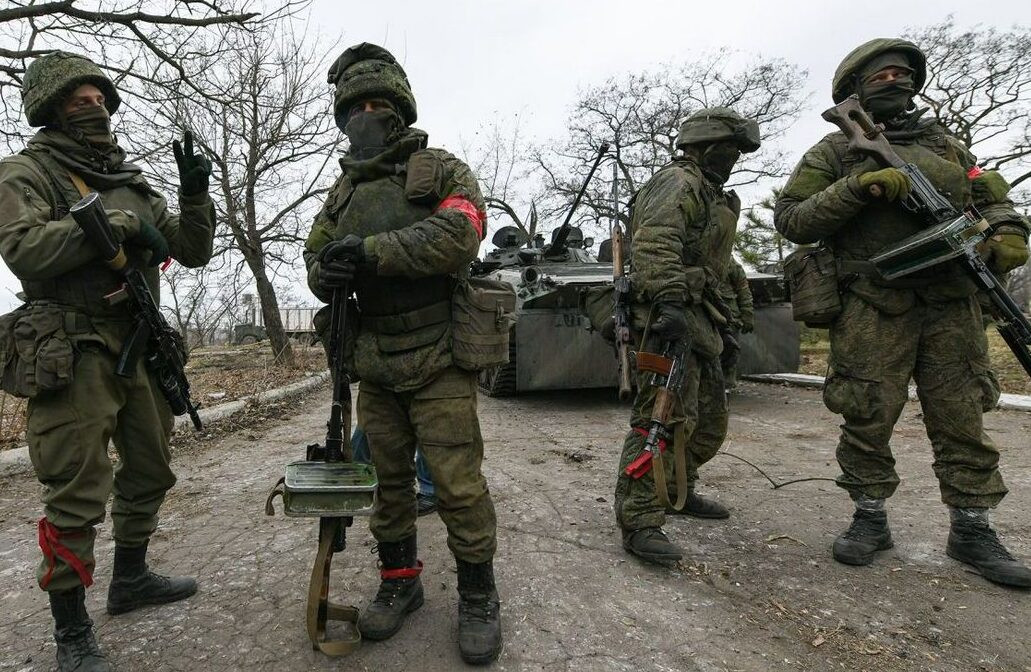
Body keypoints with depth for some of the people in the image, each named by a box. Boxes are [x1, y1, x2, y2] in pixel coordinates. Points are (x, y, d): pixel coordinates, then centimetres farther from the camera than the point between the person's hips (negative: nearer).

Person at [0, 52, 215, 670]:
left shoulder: (133, 183, 17)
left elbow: (193, 253, 13)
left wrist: (194, 196, -1)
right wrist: (116, 225, -20)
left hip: (141, 352, 7)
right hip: (74, 356, -7)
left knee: (150, 473, 17)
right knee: (77, 497, -4)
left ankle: (131, 579, 36)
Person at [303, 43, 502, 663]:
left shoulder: (441, 170, 1)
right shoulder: (344, 190, 16)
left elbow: (459, 233, -18)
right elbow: (316, 261, 13)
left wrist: (371, 252, -21)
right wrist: (329, 273, -12)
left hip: (437, 362, -5)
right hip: (374, 366, 5)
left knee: (458, 483, -2)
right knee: (388, 478, 13)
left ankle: (479, 595, 16)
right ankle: (400, 582, 31)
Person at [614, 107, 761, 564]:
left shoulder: (708, 193, 26)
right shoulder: (677, 182, -7)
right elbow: (654, 246, -25)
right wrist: (669, 301, -36)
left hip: (696, 319, 11)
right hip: (669, 317, -11)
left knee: (710, 416, 16)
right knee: (665, 417, -15)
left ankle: (677, 490, 32)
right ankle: (639, 523, -10)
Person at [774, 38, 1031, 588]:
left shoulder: (945, 144, 20)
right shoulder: (834, 151, 6)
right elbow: (790, 219, -4)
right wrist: (857, 188, -16)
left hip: (952, 306, 4)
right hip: (873, 311, -4)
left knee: (963, 420, 8)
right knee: (868, 421, 1)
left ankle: (972, 530, 22)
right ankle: (870, 520, 19)